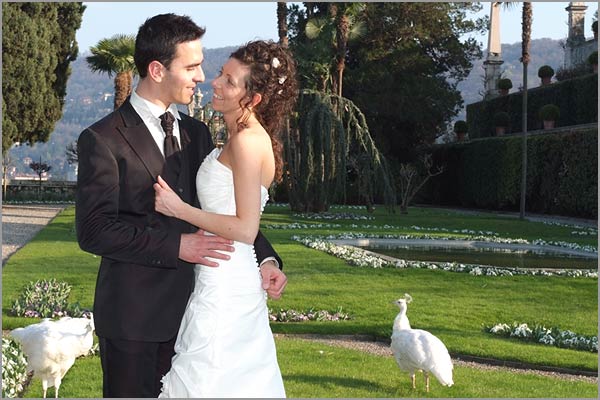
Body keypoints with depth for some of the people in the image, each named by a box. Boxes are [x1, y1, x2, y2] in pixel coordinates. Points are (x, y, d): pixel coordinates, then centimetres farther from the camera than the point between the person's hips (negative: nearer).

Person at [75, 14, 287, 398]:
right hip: (133, 317, -6)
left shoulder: (197, 133, 11)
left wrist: (265, 257, -1)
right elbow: (94, 230, -16)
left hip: (189, 309, 6)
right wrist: (175, 246, -20)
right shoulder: (102, 140, -10)